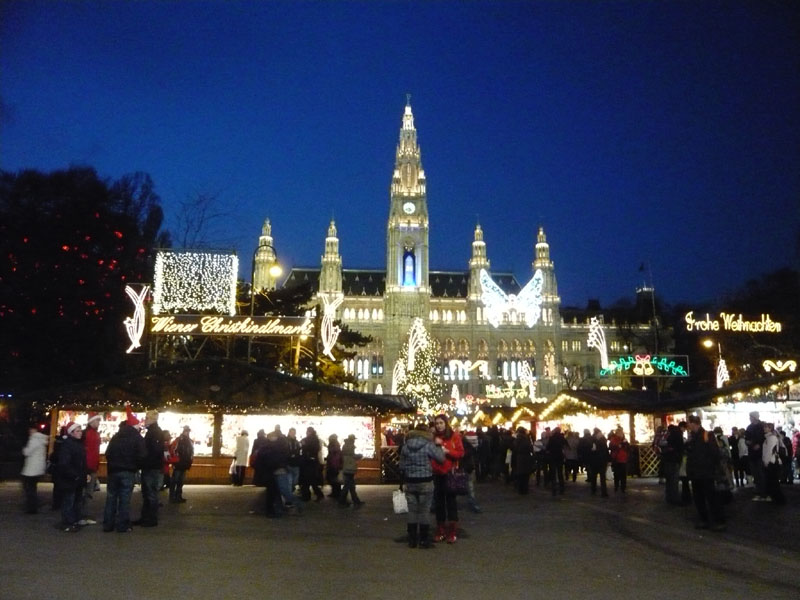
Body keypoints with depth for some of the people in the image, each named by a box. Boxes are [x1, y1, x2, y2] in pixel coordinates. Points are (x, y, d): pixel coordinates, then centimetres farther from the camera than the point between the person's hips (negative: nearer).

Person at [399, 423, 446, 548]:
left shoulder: (405, 446, 4)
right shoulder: (429, 445, -10)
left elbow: (402, 465, 7)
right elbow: (441, 458, -5)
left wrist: (404, 481, 14)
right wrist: (438, 446, 9)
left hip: (409, 482, 4)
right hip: (425, 481, -3)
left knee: (412, 511, 9)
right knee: (424, 511, 4)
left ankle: (412, 540, 13)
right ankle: (424, 540, 7)